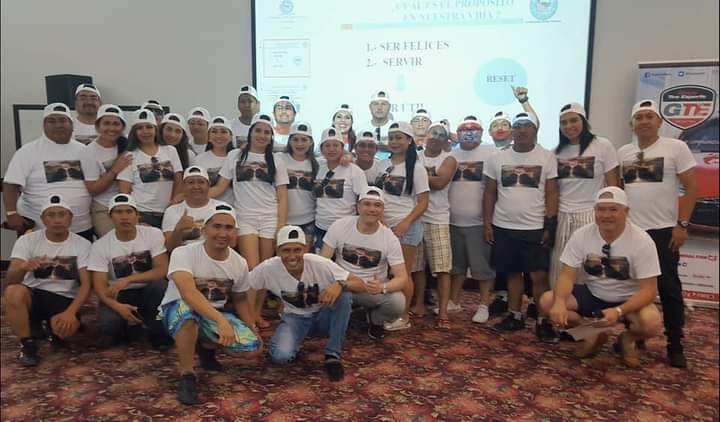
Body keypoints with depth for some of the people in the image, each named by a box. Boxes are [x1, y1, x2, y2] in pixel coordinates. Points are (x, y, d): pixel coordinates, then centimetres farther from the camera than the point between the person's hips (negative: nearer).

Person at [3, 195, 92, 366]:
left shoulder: (82, 244, -7)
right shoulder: (27, 240, -5)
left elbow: (86, 284, -12)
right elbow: (10, 280, -15)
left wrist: (70, 312, -29)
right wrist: (23, 267, -40)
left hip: (64, 299, -1)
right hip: (32, 295, 1)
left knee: (67, 327, -33)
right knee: (13, 292, -34)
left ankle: (53, 328, 8)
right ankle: (27, 344, -10)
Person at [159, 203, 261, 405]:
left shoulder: (240, 263, -7)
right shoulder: (183, 253, -23)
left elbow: (240, 299, 10)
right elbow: (188, 293, -40)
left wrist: (253, 329, -3)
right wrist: (221, 321, -52)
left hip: (216, 314, 5)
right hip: (177, 310, -4)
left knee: (253, 347, -17)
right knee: (187, 308, -41)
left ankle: (206, 346, 15)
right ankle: (187, 376, -19)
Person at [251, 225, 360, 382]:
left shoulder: (320, 264, -24)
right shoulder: (268, 268, -21)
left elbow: (359, 283, -23)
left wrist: (340, 284, -44)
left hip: (322, 316, 0)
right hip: (294, 318, 0)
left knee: (345, 295, -31)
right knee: (281, 355, -31)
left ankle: (333, 355, -16)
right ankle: (295, 342, 7)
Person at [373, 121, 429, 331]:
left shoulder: (416, 167, -5)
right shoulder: (382, 165, 10)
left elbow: (423, 202, -8)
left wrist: (406, 223, -19)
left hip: (406, 226, -5)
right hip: (383, 225, 5)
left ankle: (404, 317, 15)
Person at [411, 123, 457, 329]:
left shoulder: (448, 160, 3)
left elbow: (439, 183, -13)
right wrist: (429, 177, -10)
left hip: (438, 219, -2)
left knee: (442, 267, -5)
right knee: (416, 265, 8)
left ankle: (443, 312, -2)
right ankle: (419, 304, 22)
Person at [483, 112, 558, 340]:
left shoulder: (547, 157, -1)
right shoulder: (497, 158, 5)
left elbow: (551, 194, -2)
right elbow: (489, 193, 7)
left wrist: (550, 225, -8)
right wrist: (487, 223, 3)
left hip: (536, 228, -2)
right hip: (504, 227, 2)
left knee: (539, 275, -1)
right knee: (513, 273, 11)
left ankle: (543, 320, 10)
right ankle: (515, 316, 23)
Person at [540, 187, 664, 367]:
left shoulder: (642, 241, -19)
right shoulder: (581, 235, -13)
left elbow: (648, 290, -20)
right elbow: (567, 275, -14)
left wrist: (618, 311, -38)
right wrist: (559, 302, -36)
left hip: (628, 300, -2)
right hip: (591, 295, 3)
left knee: (652, 323, -34)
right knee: (547, 302, -21)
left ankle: (627, 338, 4)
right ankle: (594, 334, 4)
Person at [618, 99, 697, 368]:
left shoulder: (676, 148, -3)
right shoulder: (623, 153, 9)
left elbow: (691, 187, -5)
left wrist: (682, 224, -11)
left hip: (663, 231, -3)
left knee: (669, 288, 2)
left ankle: (675, 346, 13)